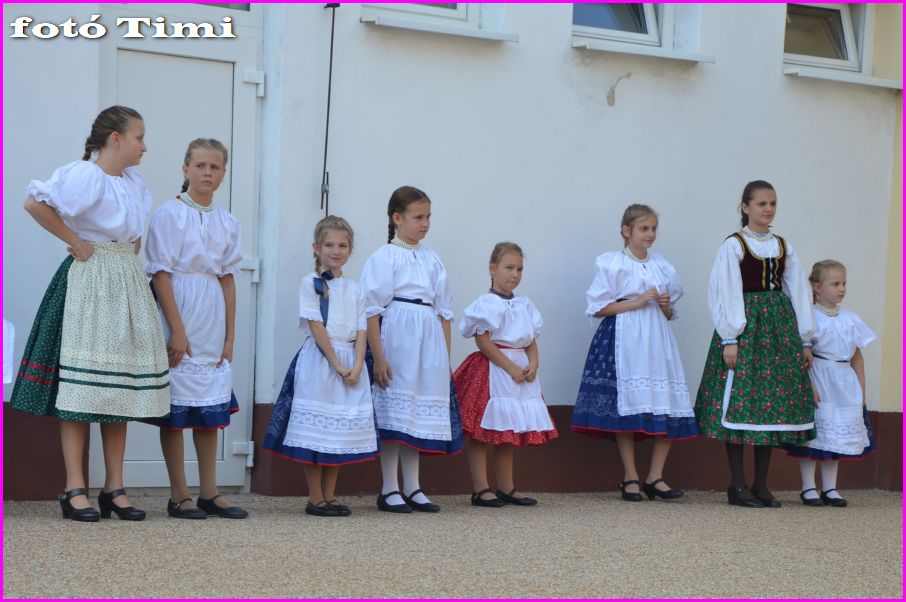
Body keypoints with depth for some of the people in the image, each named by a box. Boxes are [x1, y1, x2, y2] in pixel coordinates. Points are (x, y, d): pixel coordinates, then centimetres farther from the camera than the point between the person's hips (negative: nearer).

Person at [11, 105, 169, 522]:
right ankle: (75, 489, -5)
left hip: (127, 285, 8)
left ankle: (114, 488, 11)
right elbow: (35, 203, -23)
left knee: (120, 388, 7)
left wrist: (131, 252, 13)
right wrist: (75, 242, -15)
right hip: (89, 283, -8)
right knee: (81, 388, -8)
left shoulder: (135, 182, 13)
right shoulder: (84, 175, -12)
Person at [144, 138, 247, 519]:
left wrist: (229, 336, 6)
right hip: (178, 313, -6)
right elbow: (161, 273, -10)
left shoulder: (227, 223, 10)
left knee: (211, 409, 9)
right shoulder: (170, 214, -6)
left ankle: (209, 493, 16)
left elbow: (228, 278, 11)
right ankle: (179, 496, 4)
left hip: (213, 322, 6)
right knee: (176, 409, -1)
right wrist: (177, 330, -15)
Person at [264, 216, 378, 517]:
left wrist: (357, 366, -9)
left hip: (350, 360, 5)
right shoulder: (310, 283, -2)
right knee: (316, 431, -4)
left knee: (341, 432, 6)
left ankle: (329, 496, 14)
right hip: (318, 360, -5)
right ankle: (315, 498, 2)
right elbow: (316, 326, -9)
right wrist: (336, 364, -15)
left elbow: (361, 331, 6)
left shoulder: (354, 289, 12)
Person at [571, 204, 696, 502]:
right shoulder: (611, 263, 0)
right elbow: (597, 308, -6)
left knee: (668, 409, -5)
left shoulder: (662, 265, 15)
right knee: (626, 407, -7)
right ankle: (630, 478, 2)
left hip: (656, 339, 5)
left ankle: (655, 477, 3)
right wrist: (637, 302, -11)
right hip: (623, 340, -5)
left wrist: (666, 306, -2)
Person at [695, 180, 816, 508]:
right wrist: (729, 339, -13)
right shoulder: (734, 245, -2)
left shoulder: (784, 247, 12)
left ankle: (761, 484, 10)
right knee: (740, 403, -6)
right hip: (745, 326, -5)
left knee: (775, 403, 3)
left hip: (780, 328, 5)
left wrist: (805, 340, 9)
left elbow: (798, 292, 13)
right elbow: (725, 293, -7)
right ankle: (737, 485, 0)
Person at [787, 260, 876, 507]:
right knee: (813, 435, -2)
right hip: (818, 382, -6)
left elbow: (857, 356, 14)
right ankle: (808, 488, 6)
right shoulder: (810, 318, -8)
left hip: (844, 386, 6)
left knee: (836, 436, 9)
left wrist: (861, 390, 12)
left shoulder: (850, 319, 9)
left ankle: (830, 488, 16)